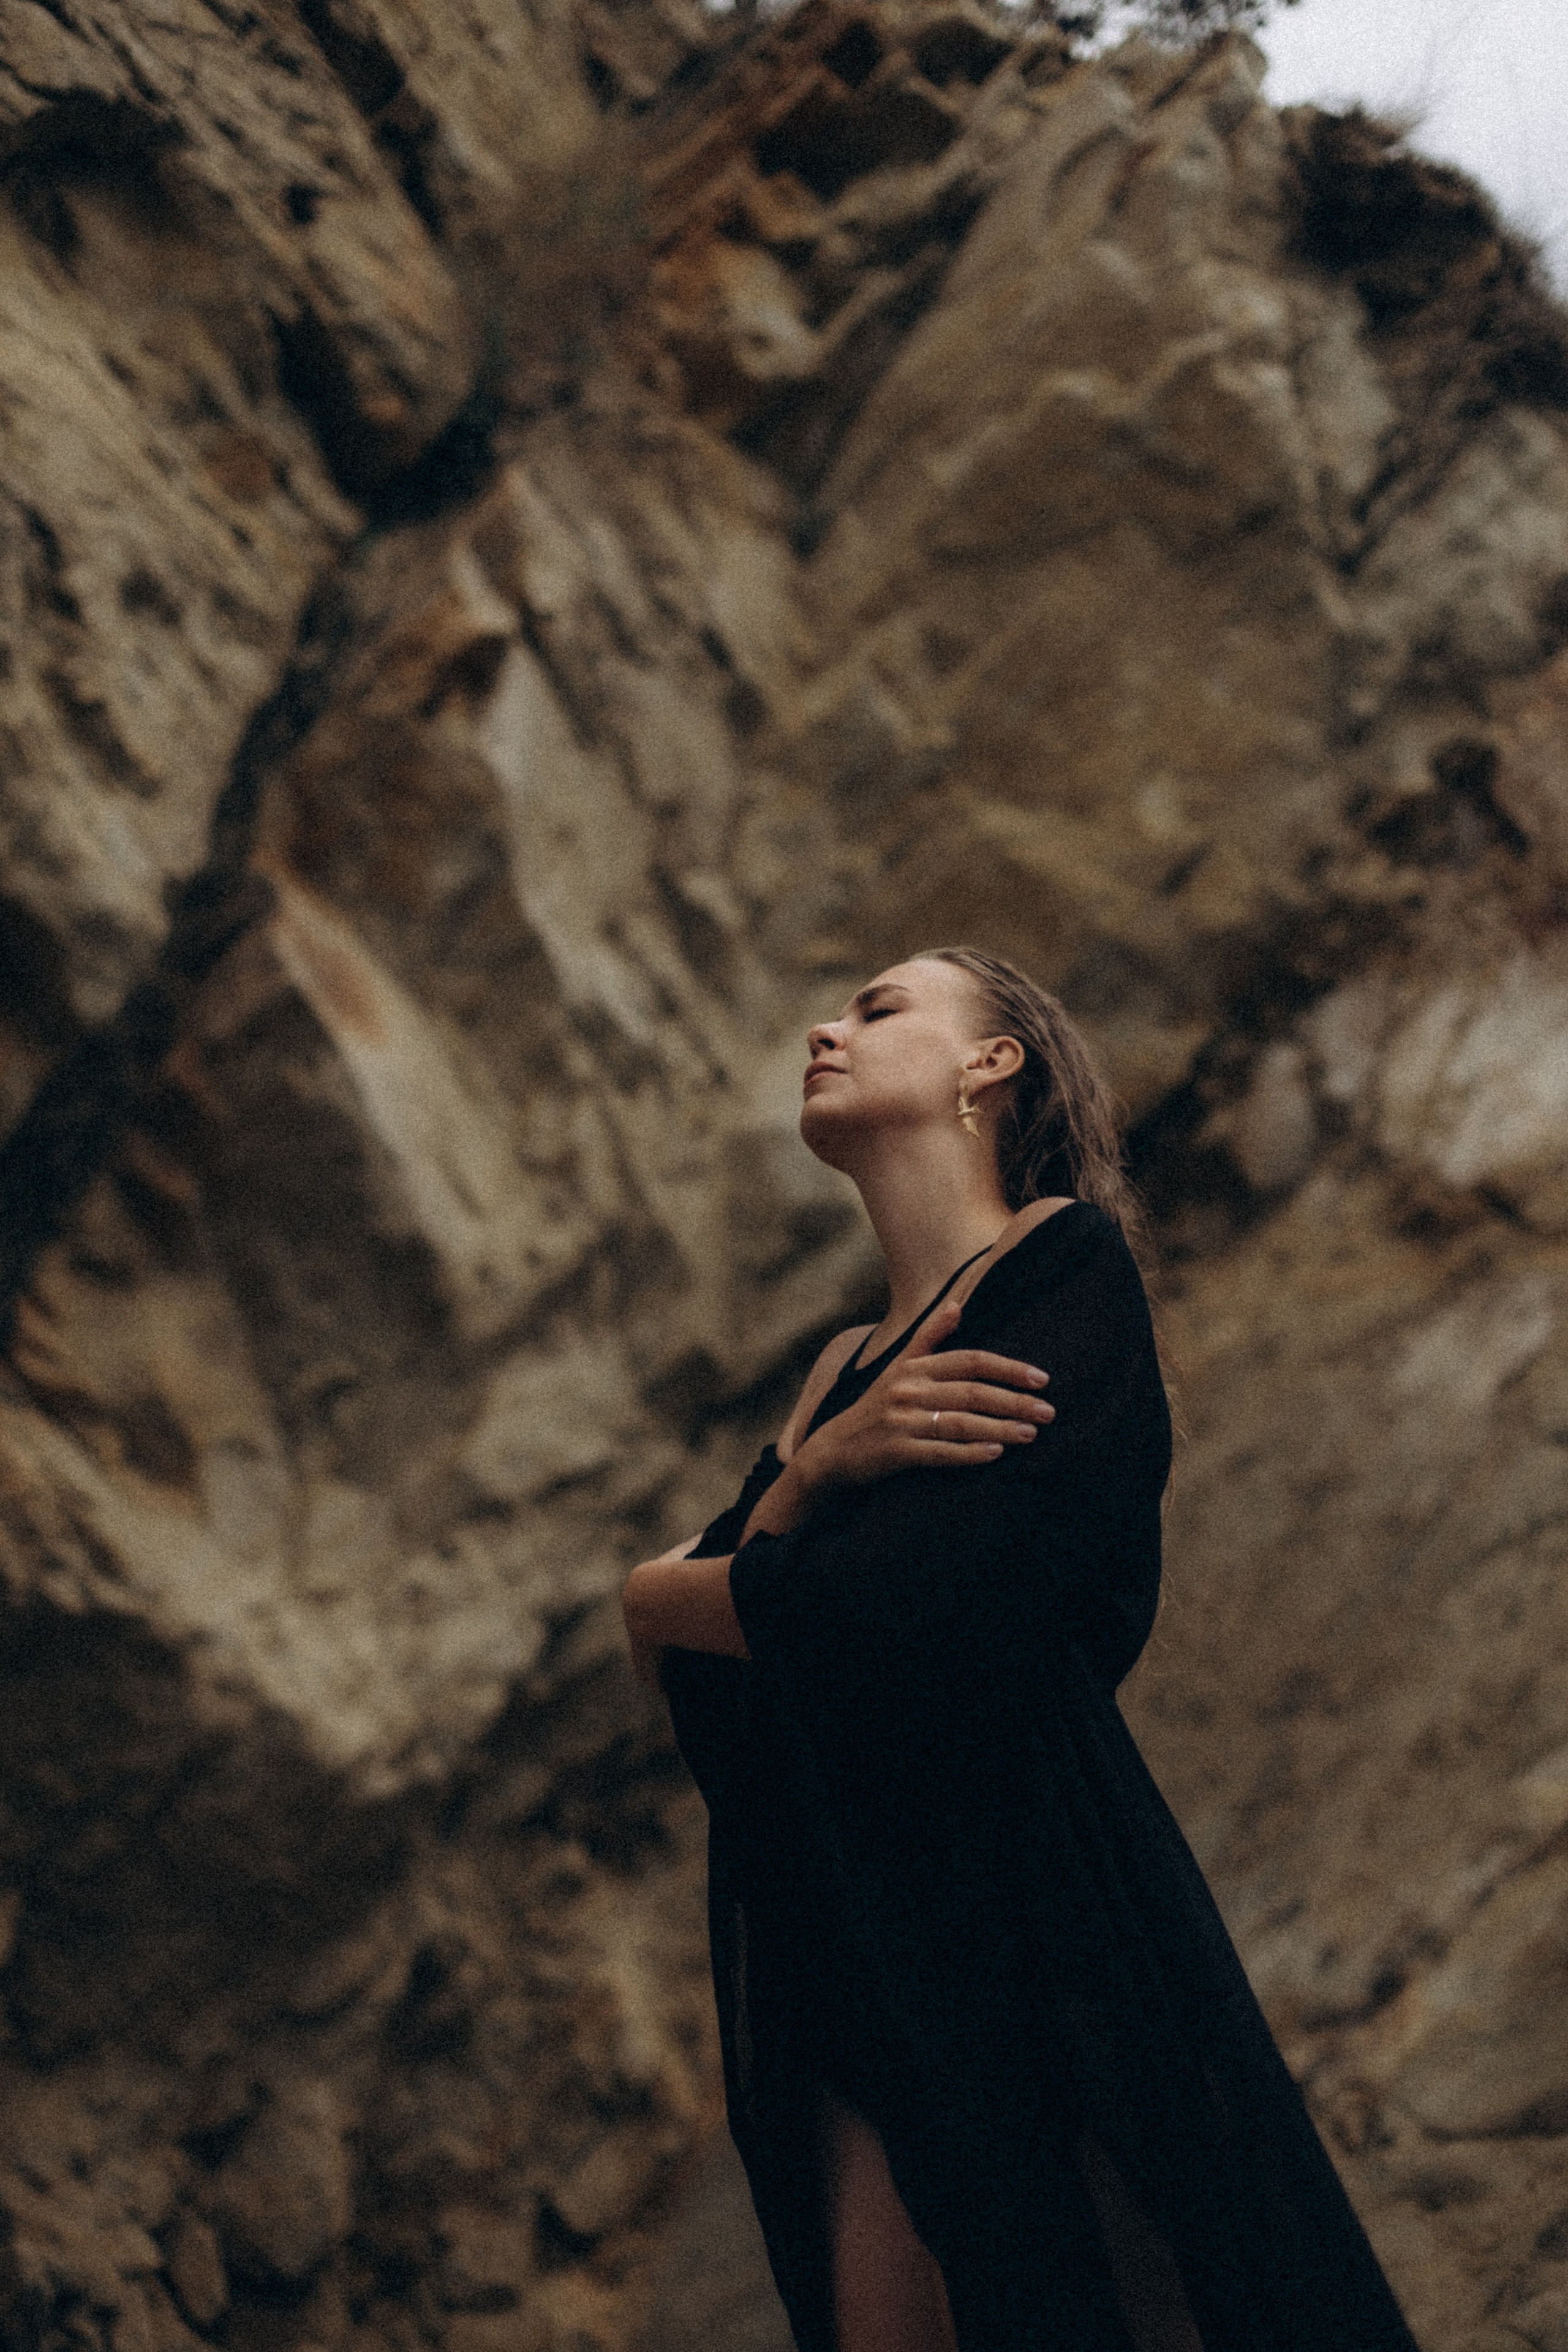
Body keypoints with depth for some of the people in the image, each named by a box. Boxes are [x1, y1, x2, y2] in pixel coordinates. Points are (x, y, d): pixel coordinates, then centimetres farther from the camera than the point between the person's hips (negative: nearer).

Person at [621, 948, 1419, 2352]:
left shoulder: (1068, 1266, -1)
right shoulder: (845, 1367, 21)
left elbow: (910, 1606, -16)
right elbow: (701, 1702, 9)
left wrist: (662, 1599, 5)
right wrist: (819, 1468, -10)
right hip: (853, 1991, 6)